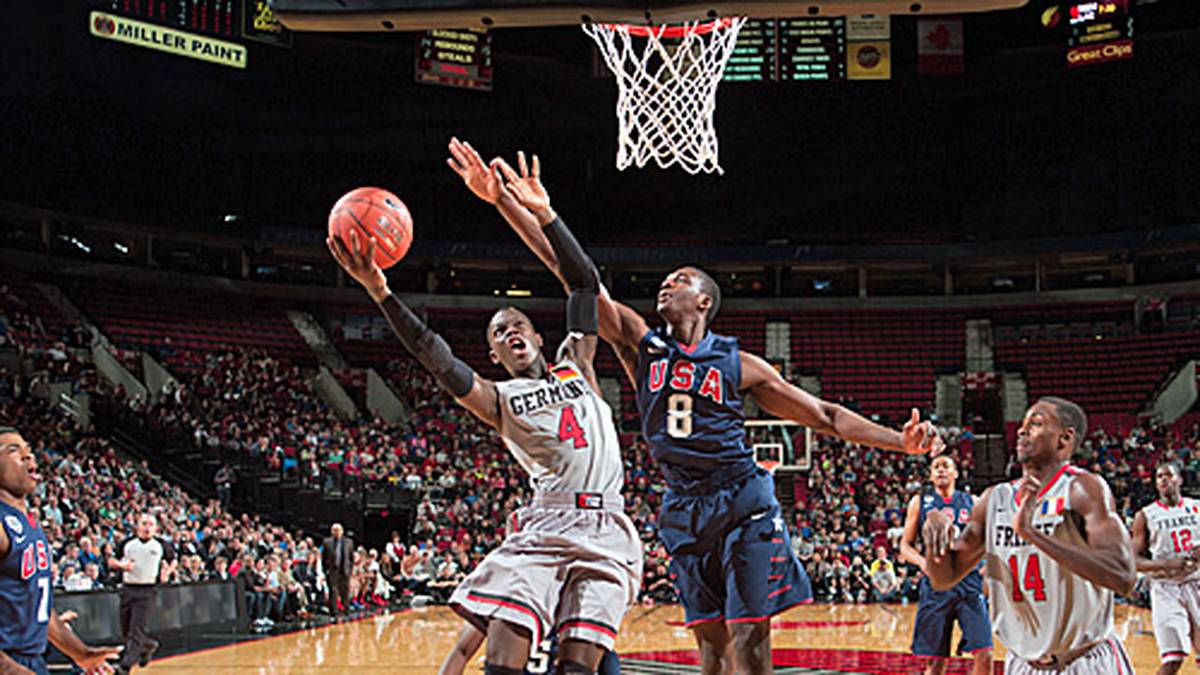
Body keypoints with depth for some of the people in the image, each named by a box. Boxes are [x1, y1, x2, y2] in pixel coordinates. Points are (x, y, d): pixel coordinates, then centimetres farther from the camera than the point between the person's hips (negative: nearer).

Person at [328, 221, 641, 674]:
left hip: (606, 532, 1)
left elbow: (583, 282, 18)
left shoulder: (575, 365, 21)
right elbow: (437, 360, -2)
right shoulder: (498, 399, 14)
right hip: (546, 527, -1)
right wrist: (379, 291, -13)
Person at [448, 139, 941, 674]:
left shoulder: (738, 363, 1)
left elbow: (825, 417, 5)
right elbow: (578, 276, -6)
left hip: (743, 503, -2)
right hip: (683, 509, 2)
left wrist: (899, 441, -7)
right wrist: (503, 201, -14)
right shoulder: (639, 343, 4)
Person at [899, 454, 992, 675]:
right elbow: (905, 545, 8)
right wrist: (922, 562, -12)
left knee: (984, 654, -9)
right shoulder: (920, 502, 9)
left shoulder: (971, 502, 11)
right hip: (936, 584, 0)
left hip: (969, 583, 0)